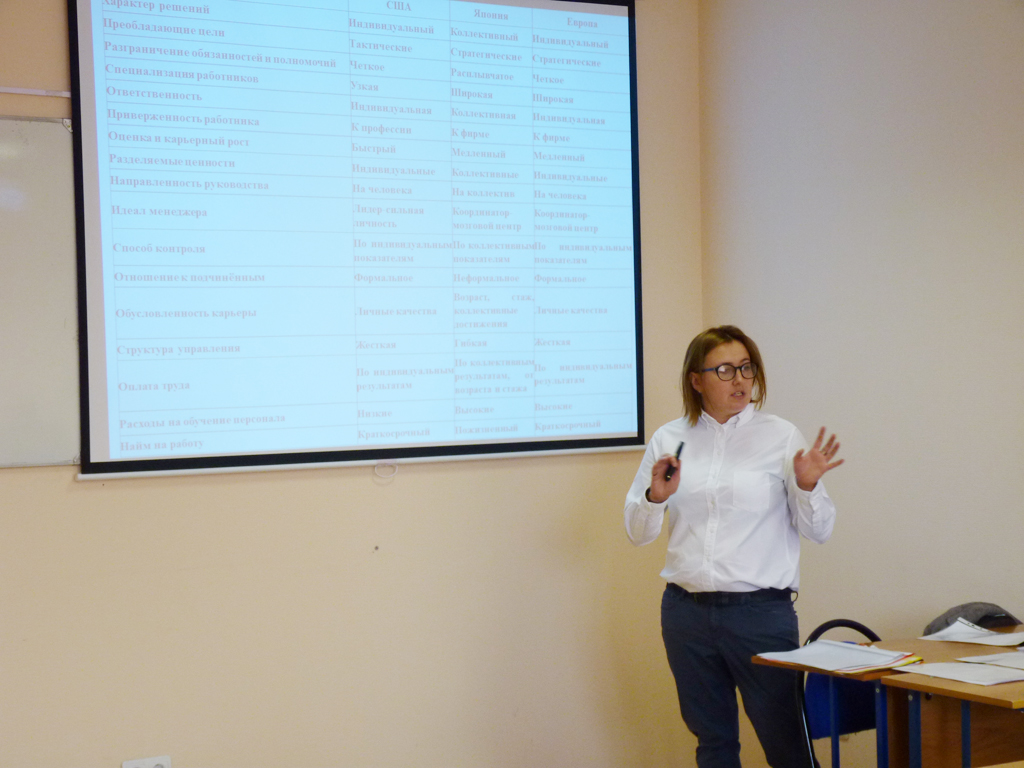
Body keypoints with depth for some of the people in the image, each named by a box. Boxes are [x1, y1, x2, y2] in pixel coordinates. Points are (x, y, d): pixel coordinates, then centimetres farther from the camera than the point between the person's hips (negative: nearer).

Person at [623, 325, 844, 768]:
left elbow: (818, 532, 0)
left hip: (761, 612, -3)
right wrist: (655, 497, -12)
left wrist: (807, 486, -18)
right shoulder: (669, 440, 5)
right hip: (687, 611, 3)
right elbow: (638, 534, 8)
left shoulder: (781, 436, -1)